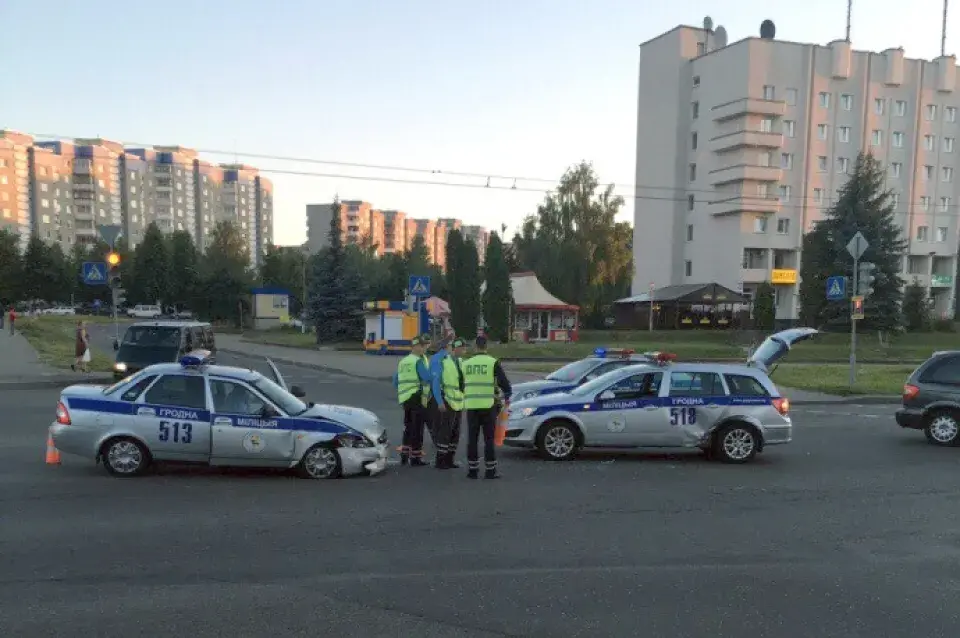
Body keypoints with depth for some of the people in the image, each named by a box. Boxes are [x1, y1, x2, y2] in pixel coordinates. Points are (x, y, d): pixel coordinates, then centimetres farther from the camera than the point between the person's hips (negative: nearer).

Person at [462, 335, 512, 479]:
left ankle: (472, 470, 13)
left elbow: (460, 385, 16)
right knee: (489, 439, 3)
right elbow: (504, 382, -5)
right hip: (488, 406, -3)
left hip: (471, 406, 3)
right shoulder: (493, 363, -5)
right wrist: (507, 397, 13)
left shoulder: (466, 364, 6)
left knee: (472, 438, 9)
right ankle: (490, 471, 6)